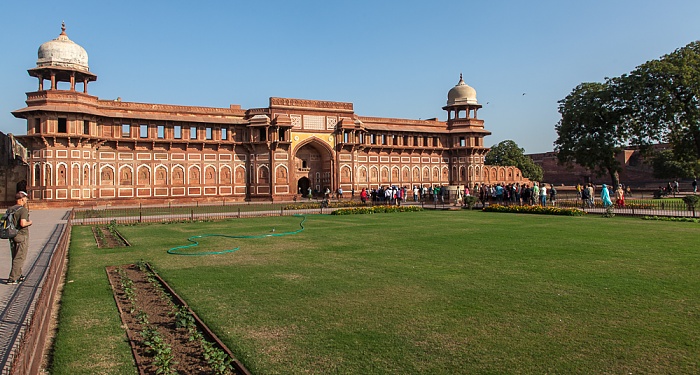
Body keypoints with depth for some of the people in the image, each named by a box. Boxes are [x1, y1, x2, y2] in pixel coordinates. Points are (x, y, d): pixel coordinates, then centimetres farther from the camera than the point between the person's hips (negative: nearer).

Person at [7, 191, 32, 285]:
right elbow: (23, 223, -26)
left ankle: (18, 276, 27)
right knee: (19, 258, -2)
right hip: (22, 236, -8)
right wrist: (29, 222, -5)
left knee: (15, 258, 17)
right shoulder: (23, 210, -16)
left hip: (12, 236, 8)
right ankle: (12, 279, -4)